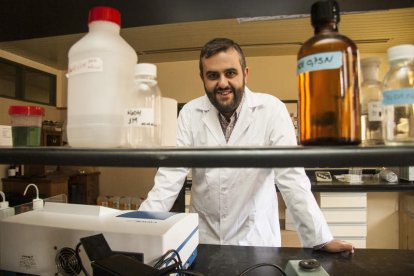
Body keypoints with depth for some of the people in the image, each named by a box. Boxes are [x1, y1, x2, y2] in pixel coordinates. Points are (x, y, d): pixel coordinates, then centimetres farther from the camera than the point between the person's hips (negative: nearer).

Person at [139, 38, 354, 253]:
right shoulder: (189, 113, -5)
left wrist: (321, 239, -17)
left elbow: (291, 177, -13)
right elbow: (171, 176, -8)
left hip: (256, 238, 0)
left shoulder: (272, 109, -11)